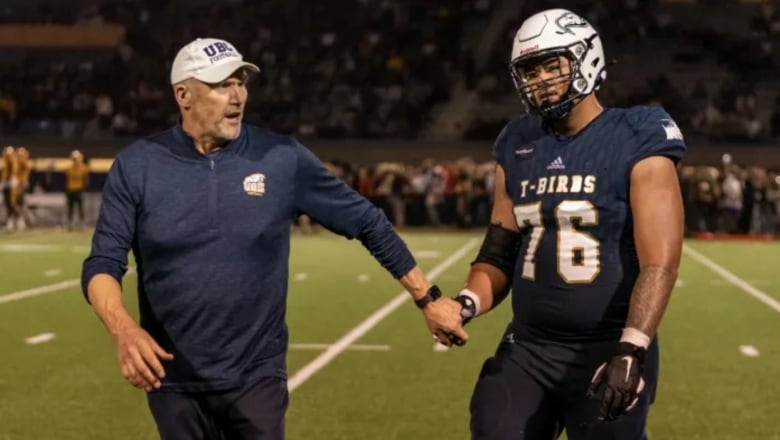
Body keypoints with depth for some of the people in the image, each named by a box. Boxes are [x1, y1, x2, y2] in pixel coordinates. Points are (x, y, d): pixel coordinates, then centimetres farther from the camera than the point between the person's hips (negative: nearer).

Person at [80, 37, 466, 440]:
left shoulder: (283, 159, -5)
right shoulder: (137, 166, -4)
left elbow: (367, 223, 3)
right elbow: (103, 265, -5)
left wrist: (427, 299, 3)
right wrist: (124, 330, -25)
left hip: (257, 379, -1)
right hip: (173, 382, 1)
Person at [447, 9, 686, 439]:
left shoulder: (636, 144, -8)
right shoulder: (518, 148, 9)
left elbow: (660, 262, -15)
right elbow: (500, 254, 12)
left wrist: (631, 349, -25)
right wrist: (468, 302, -8)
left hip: (607, 352, -5)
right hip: (526, 350, 5)